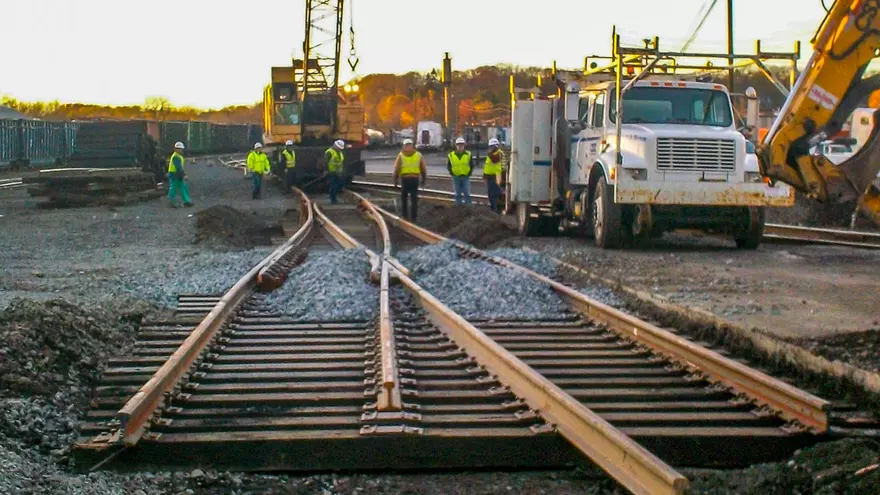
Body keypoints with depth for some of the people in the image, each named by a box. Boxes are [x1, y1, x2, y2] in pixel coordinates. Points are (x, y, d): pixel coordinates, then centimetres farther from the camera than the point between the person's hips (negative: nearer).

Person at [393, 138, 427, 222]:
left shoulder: (401, 155, 2)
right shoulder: (418, 155, 7)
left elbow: (396, 169, -4)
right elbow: (423, 169, 6)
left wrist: (395, 180, 4)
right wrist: (424, 179, 19)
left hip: (404, 179, -1)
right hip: (415, 179, 1)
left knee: (404, 197, 17)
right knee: (414, 199, 3)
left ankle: (405, 215, 17)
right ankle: (413, 217, 0)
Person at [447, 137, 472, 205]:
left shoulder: (468, 155, -1)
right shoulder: (451, 155, -1)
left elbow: (472, 165, 8)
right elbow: (448, 166, 9)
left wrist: (469, 173, -2)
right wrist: (452, 173, -1)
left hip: (466, 177, -1)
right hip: (456, 178, 1)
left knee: (467, 194, 0)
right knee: (458, 194, 9)